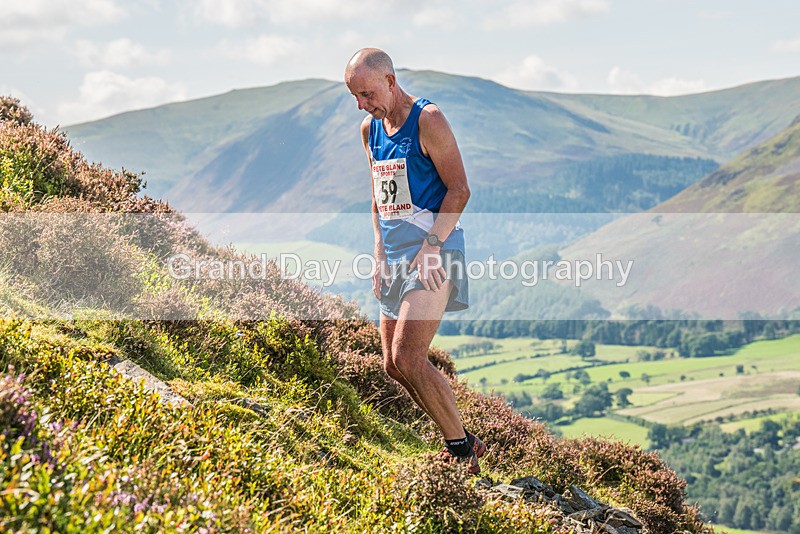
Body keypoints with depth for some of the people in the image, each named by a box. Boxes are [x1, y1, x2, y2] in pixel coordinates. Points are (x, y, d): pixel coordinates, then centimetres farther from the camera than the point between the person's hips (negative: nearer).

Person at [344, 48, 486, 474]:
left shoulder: (428, 120, -9)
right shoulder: (370, 129, 13)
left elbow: (459, 190, -12)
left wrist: (431, 246, -19)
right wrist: (380, 253, 9)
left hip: (433, 252, -8)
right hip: (396, 257, 9)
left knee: (408, 358, -18)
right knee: (393, 366, 7)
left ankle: (462, 448, -5)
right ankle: (458, 442, 19)